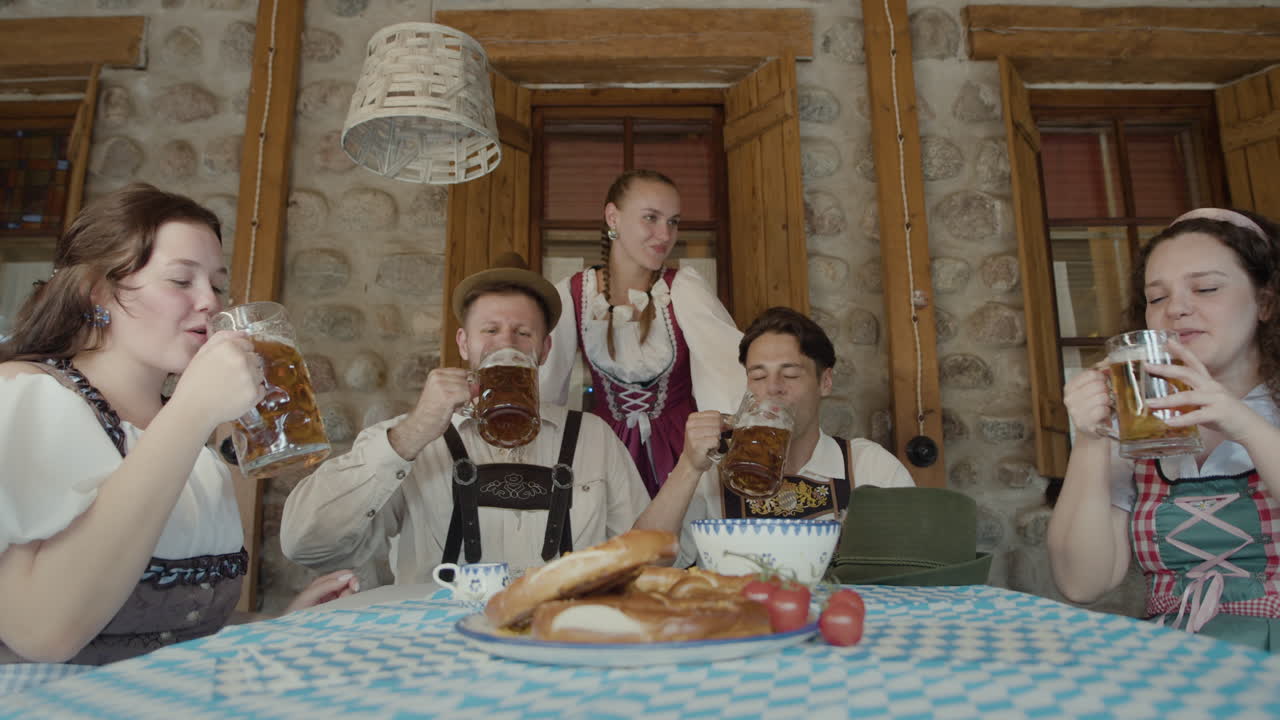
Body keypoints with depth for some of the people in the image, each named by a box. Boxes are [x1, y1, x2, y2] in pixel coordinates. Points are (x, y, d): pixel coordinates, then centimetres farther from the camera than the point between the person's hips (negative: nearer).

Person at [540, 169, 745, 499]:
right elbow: (543, 384, -7)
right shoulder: (571, 295, -4)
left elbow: (727, 360, -24)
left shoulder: (685, 289, -9)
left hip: (680, 447, -1)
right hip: (607, 446, 1)